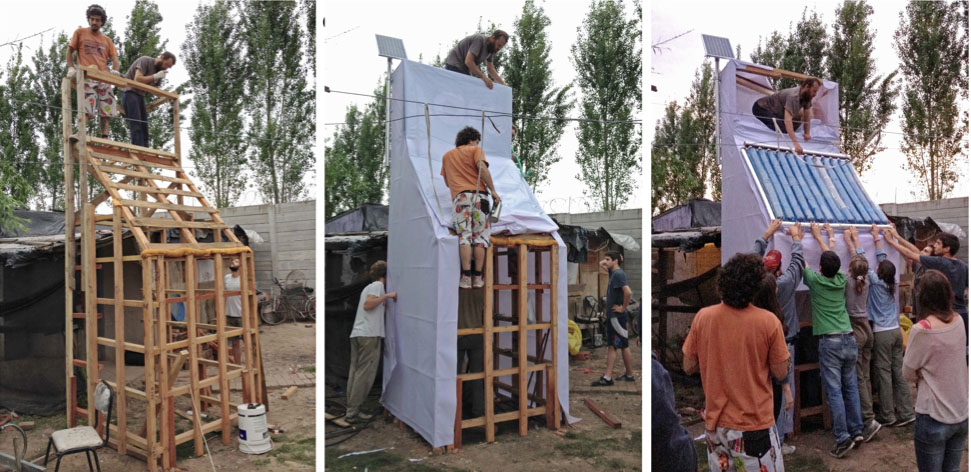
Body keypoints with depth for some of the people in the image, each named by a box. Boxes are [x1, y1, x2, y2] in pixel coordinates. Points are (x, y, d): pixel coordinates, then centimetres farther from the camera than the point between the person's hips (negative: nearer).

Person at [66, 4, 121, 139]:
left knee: (107, 111, -3)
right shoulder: (80, 33, 13)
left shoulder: (107, 40, 20)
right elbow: (70, 51, 12)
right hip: (86, 77, -3)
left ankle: (105, 138, 0)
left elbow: (114, 57, 14)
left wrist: (115, 70, -7)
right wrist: (71, 68, -3)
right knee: (86, 110, -16)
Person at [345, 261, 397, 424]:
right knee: (364, 374, -7)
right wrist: (387, 296, -12)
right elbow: (367, 305, -15)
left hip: (357, 334, 9)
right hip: (369, 335, -9)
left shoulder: (368, 287, 25)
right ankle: (353, 413, -8)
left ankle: (351, 410, 10)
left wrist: (387, 300, 34)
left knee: (355, 372, 9)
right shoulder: (378, 285, -1)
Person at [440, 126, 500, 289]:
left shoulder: (447, 156, 25)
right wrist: (493, 190, -4)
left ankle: (466, 277, -16)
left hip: (460, 196, 2)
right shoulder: (475, 150, 12)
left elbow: (447, 182, 30)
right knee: (480, 236, 1)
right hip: (479, 195, -2)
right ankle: (478, 277, -2)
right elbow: (482, 167, -7)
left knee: (464, 236, -6)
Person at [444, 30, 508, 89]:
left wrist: (503, 84, 2)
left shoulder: (491, 48, 4)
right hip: (454, 66, -9)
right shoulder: (479, 40, -23)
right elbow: (468, 61, -31)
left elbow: (490, 68, 12)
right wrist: (484, 77, -32)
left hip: (464, 69, 9)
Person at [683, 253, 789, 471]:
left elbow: (688, 367, 0)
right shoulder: (768, 321, -15)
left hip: (715, 423, 3)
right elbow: (780, 373, -6)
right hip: (754, 426, -3)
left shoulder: (703, 317, -8)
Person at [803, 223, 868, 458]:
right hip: (849, 340, 5)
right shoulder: (841, 280, 8)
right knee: (851, 388, 13)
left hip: (830, 342, -5)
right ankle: (857, 431, 18)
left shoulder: (815, 281, -5)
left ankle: (843, 438, -6)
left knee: (834, 391, -5)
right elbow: (831, 257, 24)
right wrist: (819, 236, 37)